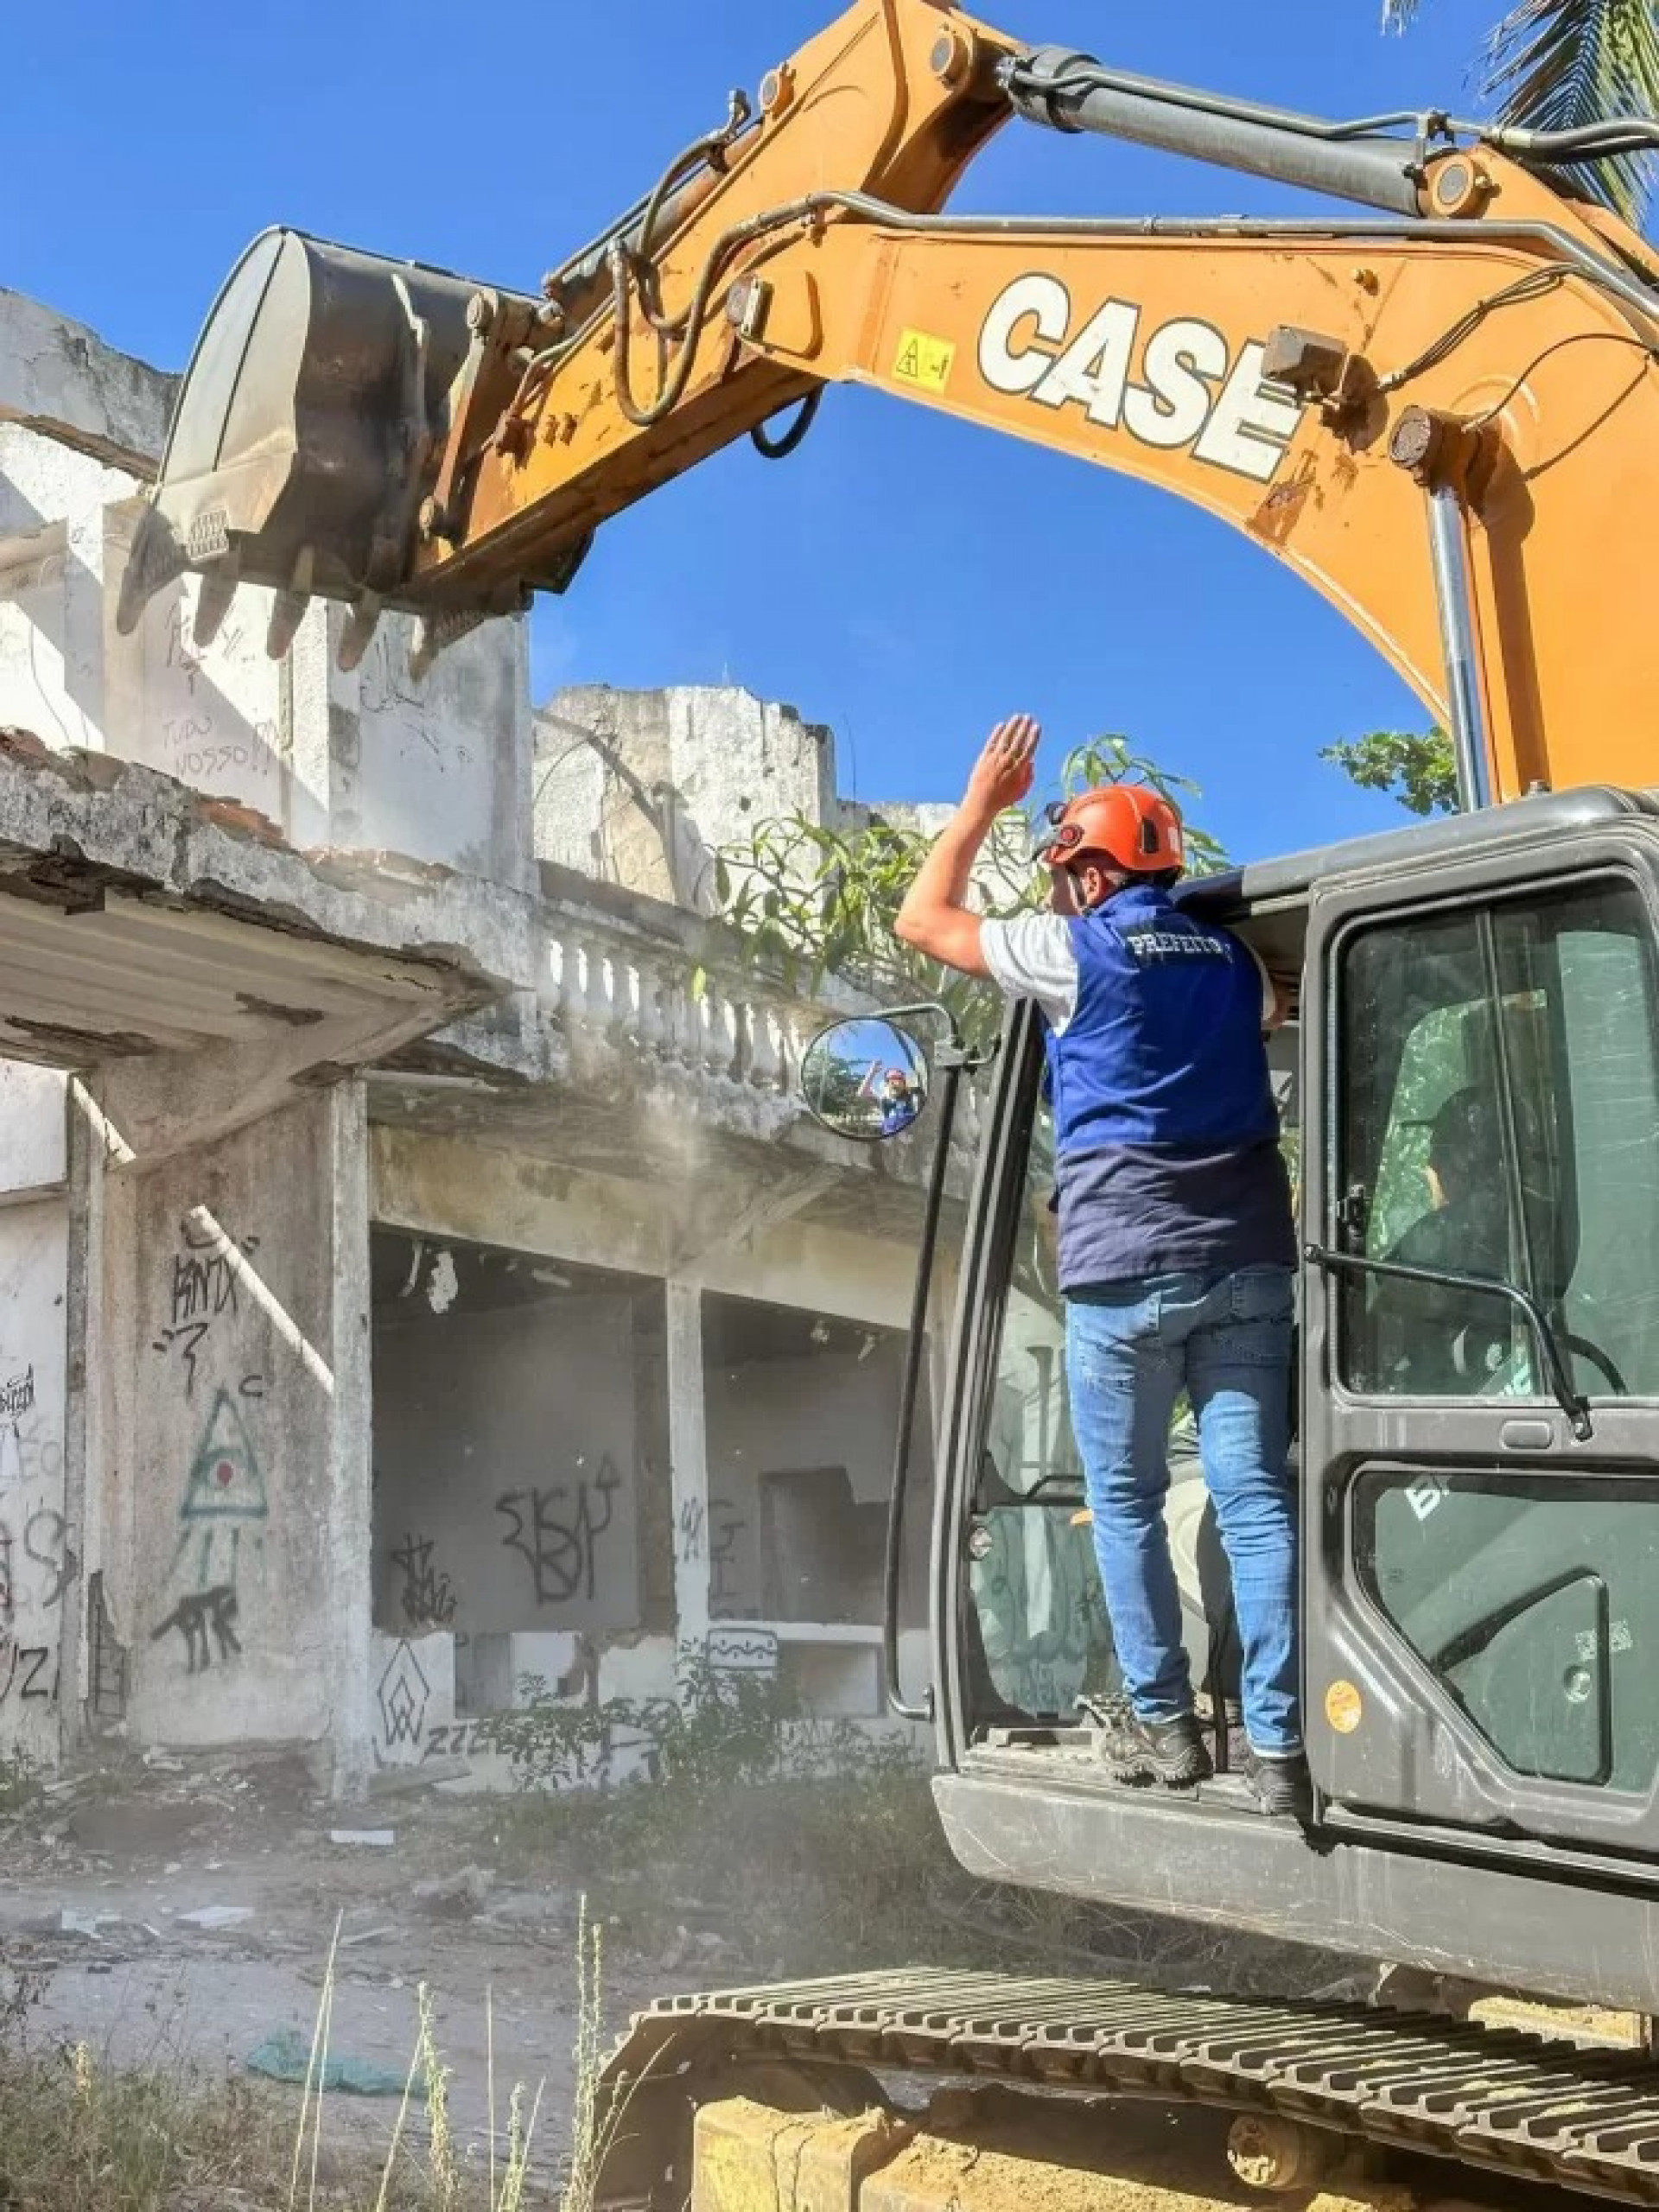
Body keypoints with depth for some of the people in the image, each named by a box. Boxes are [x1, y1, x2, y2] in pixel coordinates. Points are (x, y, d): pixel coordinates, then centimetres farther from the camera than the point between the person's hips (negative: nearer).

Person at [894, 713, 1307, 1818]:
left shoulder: (1076, 951, -1)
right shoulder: (1234, 959, 12)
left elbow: (925, 918, 10)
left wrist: (983, 801, 19)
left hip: (1125, 1268, -4)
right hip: (1245, 1261, 4)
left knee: (1127, 1503, 9)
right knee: (1257, 1498, 0)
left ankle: (1164, 1725, 11)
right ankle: (1278, 1741, -2)